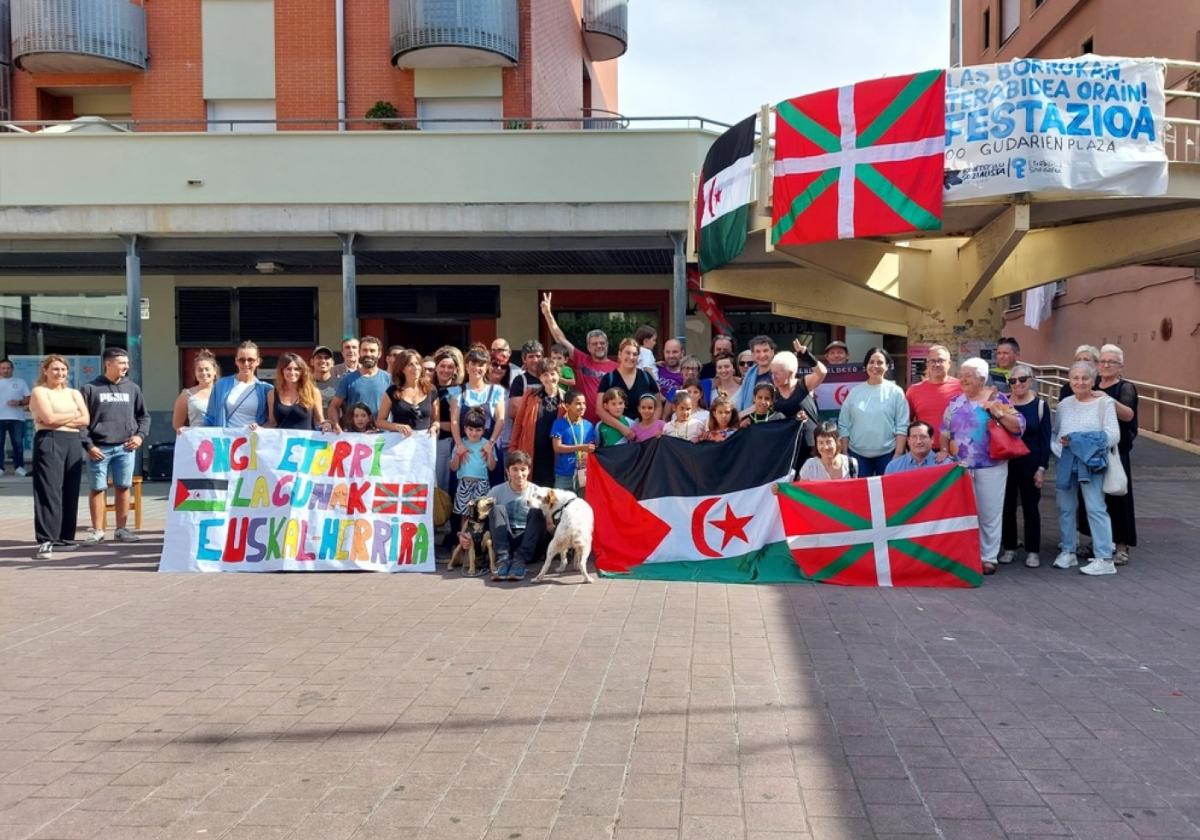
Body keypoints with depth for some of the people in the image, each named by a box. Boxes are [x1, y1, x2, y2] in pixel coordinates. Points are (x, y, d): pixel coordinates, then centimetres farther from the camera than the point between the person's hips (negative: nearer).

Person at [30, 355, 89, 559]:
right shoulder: (39, 391, 3)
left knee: (70, 492, 5)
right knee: (49, 491, -11)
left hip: (73, 444, 6)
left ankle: (65, 537, 12)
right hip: (49, 442, -5)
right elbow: (49, 417, -13)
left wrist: (60, 419, -6)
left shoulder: (74, 393, 19)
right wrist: (73, 415, 0)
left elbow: (85, 420, 5)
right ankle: (45, 540, -14)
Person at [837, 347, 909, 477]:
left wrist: (898, 455, -9)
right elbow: (843, 425, 6)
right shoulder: (855, 392, 5)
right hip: (857, 454, 2)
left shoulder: (895, 392, 0)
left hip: (887, 454, -1)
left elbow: (902, 426, -2)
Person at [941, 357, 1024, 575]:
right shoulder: (956, 401, 9)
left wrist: (998, 413, -19)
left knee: (989, 513, 3)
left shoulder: (997, 399, -3)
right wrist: (944, 452, 4)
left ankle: (988, 557, 13)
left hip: (990, 467, -3)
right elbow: (945, 432, 15)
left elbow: (1019, 427, -7)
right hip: (961, 468, 3)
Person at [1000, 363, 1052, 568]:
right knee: (1007, 505, 7)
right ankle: (1009, 548, 19)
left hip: (1030, 462, -1)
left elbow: (1045, 439, -1)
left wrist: (1042, 468, -6)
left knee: (1030, 506, 5)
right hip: (1006, 461, 2)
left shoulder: (1040, 405, -2)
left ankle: (1033, 551, 12)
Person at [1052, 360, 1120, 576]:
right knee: (1065, 507, 11)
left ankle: (1105, 559, -5)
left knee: (1095, 508, -8)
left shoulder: (1105, 403, -4)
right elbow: (1054, 433, 18)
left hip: (1091, 462, -5)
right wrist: (1058, 445, -4)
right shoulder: (1064, 404, 11)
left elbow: (1113, 435, -11)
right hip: (1065, 462, 5)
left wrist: (1078, 439, -15)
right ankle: (1067, 552, 24)